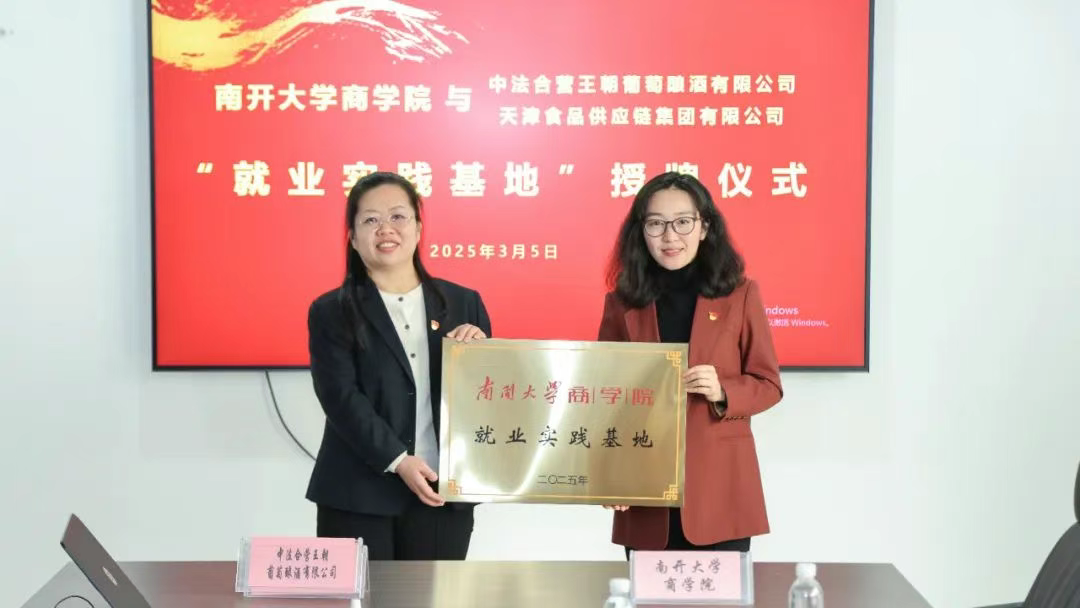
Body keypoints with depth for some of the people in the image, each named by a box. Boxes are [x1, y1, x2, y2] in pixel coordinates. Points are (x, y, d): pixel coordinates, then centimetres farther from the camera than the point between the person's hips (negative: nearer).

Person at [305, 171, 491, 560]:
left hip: (442, 494, 2)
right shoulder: (331, 312, 2)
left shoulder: (463, 303, 9)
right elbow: (342, 398, -9)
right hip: (357, 498, -2)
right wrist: (397, 460, -20)